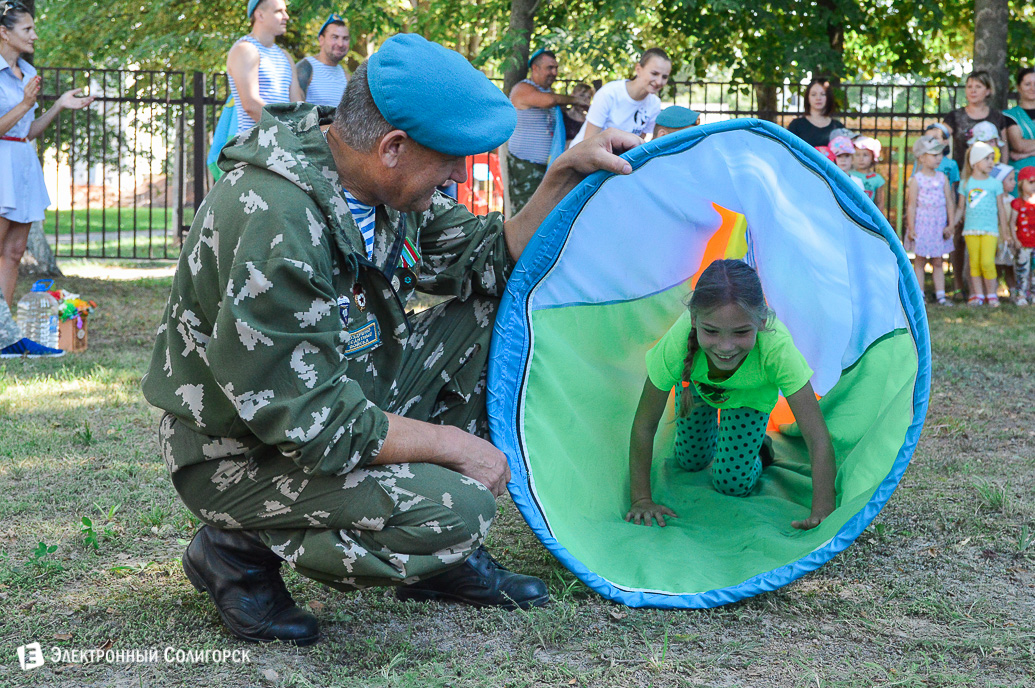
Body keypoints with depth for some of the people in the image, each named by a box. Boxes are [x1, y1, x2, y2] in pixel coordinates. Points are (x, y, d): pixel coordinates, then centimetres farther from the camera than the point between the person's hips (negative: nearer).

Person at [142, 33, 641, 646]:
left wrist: (566, 175, -1)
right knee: (456, 509, -28)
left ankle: (444, 560, 9)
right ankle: (241, 550, -5)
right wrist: (448, 442, -20)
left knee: (491, 311, 4)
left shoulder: (383, 182, -4)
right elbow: (312, 425, -31)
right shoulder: (274, 221, -32)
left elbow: (490, 263, 9)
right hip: (245, 451, -9)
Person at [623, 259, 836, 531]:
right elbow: (644, 425, -30)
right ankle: (710, 423, 44)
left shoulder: (777, 348, -47)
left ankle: (758, 443, 27)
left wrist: (822, 513, -49)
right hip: (696, 384, 1)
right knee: (690, 462, 15)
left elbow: (818, 438, -42)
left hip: (752, 393, -1)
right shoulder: (677, 343, -45)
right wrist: (641, 500, -29)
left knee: (734, 483, -3)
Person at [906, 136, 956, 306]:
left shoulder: (943, 178, 5)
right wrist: (911, 228, -11)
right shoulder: (916, 180, -7)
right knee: (919, 261, 2)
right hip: (921, 224, -4)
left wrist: (950, 224, 1)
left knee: (937, 262, 8)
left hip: (939, 225, 4)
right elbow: (911, 205, -7)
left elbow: (949, 202, 7)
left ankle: (940, 294, 10)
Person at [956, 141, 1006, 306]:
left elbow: (1000, 209, 9)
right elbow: (961, 208, 14)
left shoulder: (995, 183, 6)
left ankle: (991, 294, 3)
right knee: (974, 263, 1)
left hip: (990, 230, -1)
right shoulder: (965, 183, 8)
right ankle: (978, 294, 10)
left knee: (987, 262, -11)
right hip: (971, 229, 2)